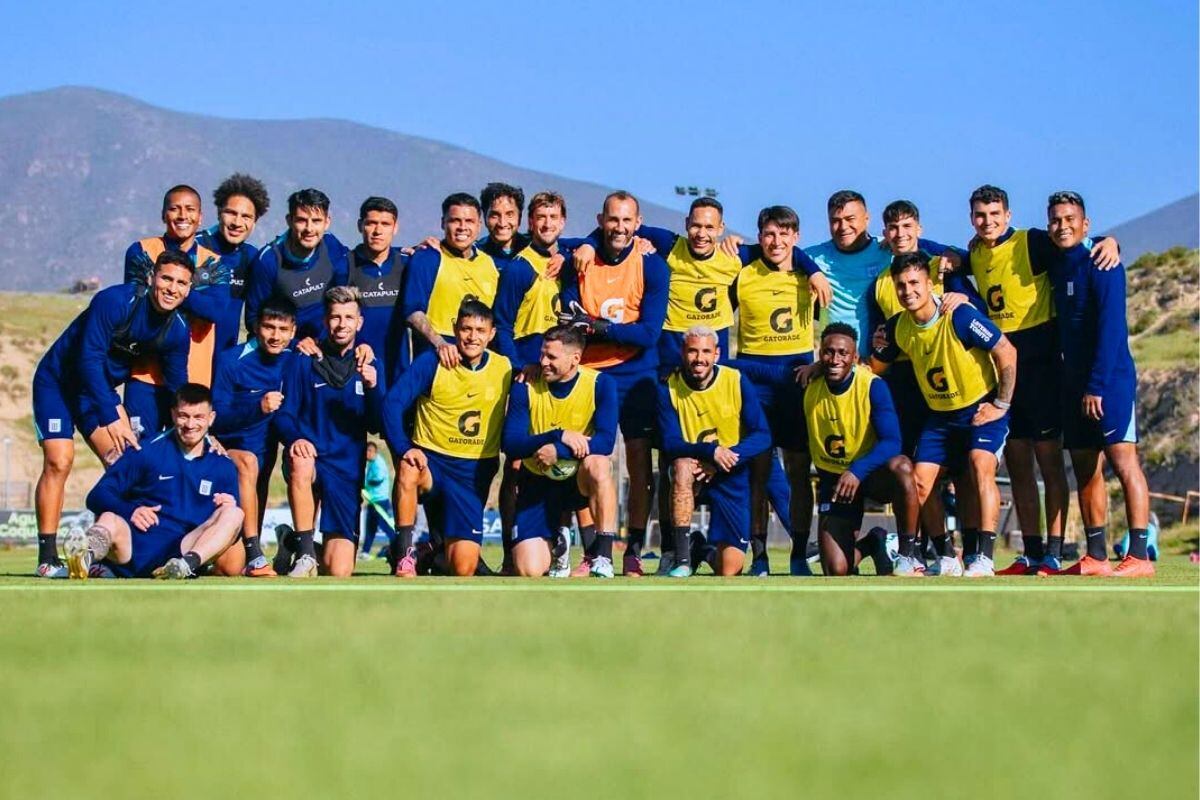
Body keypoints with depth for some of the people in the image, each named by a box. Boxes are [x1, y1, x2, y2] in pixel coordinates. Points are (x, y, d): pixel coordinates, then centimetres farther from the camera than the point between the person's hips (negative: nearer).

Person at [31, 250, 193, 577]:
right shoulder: (116, 301, -29)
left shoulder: (177, 331, -9)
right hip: (57, 381, -6)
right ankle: (47, 558, -14)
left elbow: (178, 388, 3)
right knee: (59, 461, -17)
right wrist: (111, 418, -36)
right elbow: (89, 359, -31)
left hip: (100, 387, 6)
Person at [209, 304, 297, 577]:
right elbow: (217, 419, -15)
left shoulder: (292, 360, 1)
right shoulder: (232, 361, -11)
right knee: (247, 461, -40)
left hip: (263, 462, 3)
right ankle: (254, 554, -33)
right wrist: (258, 407, -31)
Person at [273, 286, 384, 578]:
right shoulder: (304, 361, 2)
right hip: (310, 457, -1)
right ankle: (304, 553, -23)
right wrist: (296, 438, -23)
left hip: (347, 470, 1)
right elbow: (284, 414, -1)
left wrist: (373, 388, -16)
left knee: (338, 572, -9)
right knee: (301, 465, -42)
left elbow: (377, 426, 2)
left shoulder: (370, 367, 8)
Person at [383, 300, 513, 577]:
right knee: (408, 471, -41)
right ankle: (405, 553, -27)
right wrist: (405, 449, -27)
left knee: (463, 570, -4)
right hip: (431, 460, -2)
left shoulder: (505, 368, 1)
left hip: (475, 472, 2)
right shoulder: (432, 362, -7)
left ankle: (441, 548, 33)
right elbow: (393, 403, -14)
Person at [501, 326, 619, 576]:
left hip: (579, 481, -1)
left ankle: (604, 557, -29)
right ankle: (555, 544, 23)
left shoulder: (601, 384, -11)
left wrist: (557, 452, -33)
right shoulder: (525, 388, -7)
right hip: (538, 483, 1)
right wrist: (559, 436, -29)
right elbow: (510, 445, -16)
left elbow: (605, 442, -22)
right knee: (528, 571, -15)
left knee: (597, 464, -38)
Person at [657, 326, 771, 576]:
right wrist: (710, 451, -33)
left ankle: (708, 552, 33)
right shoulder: (668, 388, -8)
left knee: (729, 571, -7)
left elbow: (762, 436, -11)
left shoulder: (737, 382, -8)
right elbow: (670, 443, -15)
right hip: (695, 471, 0)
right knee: (683, 467, -39)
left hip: (732, 477, 0)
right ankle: (682, 559, -28)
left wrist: (725, 459, -26)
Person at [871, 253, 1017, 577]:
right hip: (939, 414, 6)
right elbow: (875, 366, 14)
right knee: (920, 482, -5)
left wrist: (1001, 405, -15)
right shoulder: (898, 327, -4)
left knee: (980, 465, -28)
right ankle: (945, 558, 11)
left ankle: (984, 558, -28)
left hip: (982, 408, -6)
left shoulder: (960, 317, -23)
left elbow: (1007, 353, -18)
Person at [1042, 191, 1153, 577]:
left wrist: (1097, 385, -20)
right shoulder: (1055, 267, 15)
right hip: (1074, 382, 8)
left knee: (1123, 461, -11)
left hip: (1109, 379, -8)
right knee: (1085, 469, 7)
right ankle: (1095, 557, 10)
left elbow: (1110, 329, -16)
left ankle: (1139, 557, -14)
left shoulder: (1101, 266, -9)